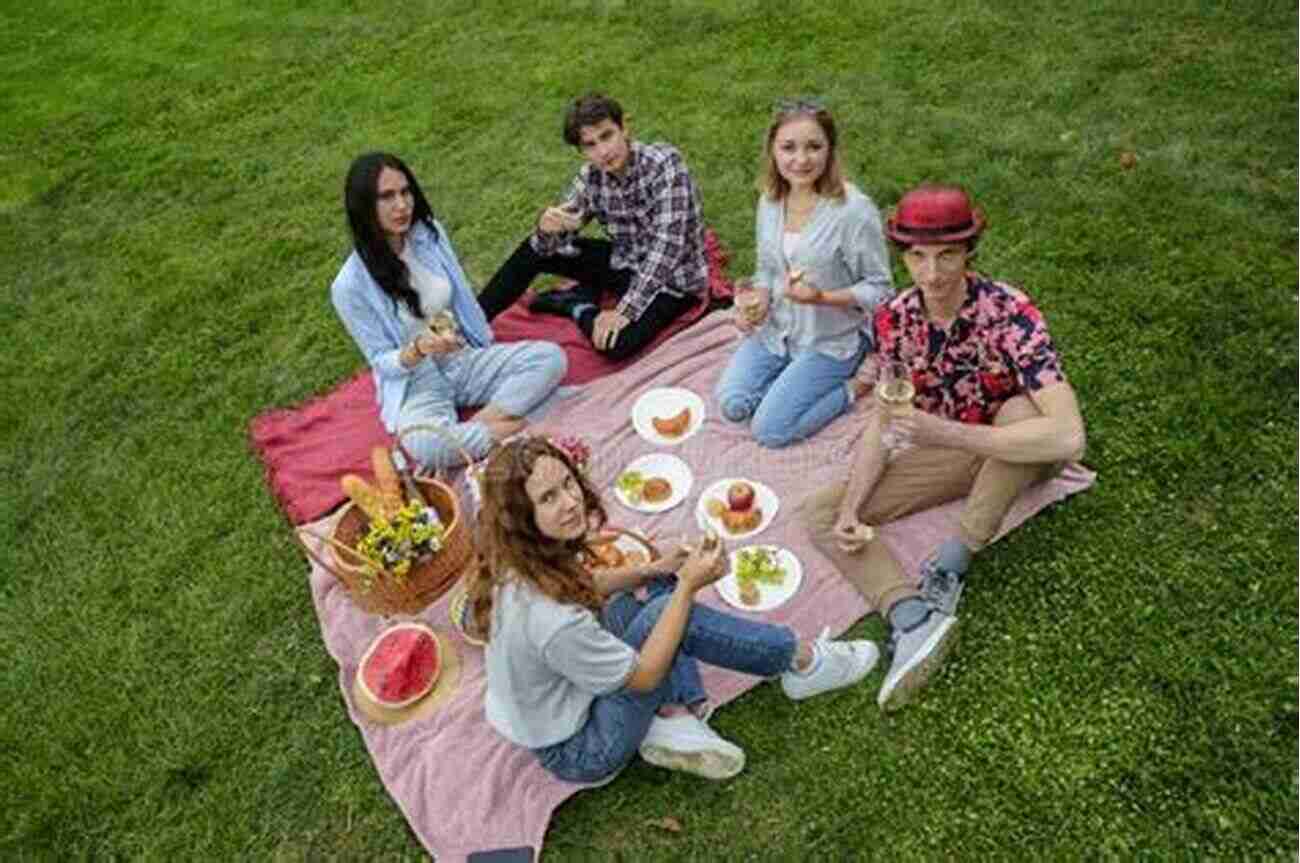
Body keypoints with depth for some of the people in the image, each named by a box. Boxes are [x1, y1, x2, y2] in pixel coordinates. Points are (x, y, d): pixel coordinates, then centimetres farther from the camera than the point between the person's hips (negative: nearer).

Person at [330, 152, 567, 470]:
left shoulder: (430, 232, -4)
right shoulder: (350, 285, -17)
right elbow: (382, 362, -10)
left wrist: (487, 352, 8)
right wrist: (418, 349, -31)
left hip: (467, 360, 5)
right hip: (415, 384, -5)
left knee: (550, 357, -17)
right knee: (424, 445, -38)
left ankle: (480, 424, -21)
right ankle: (499, 430, -15)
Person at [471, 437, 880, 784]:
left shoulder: (525, 559, -14)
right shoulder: (549, 619, -38)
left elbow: (584, 586, 9)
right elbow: (643, 676, -23)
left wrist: (655, 569, -6)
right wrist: (688, 585, -20)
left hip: (560, 693, 8)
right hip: (577, 751, -8)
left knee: (663, 587, 4)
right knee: (668, 611, -18)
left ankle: (674, 721, -4)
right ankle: (802, 660, 2)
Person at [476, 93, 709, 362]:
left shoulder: (664, 163, -24)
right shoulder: (591, 177, -8)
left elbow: (667, 245, -31)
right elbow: (549, 248, -6)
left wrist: (626, 311, -35)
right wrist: (547, 227, -31)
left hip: (673, 277, -5)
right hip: (626, 262, 6)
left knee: (615, 343, -32)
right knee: (533, 250, 0)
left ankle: (578, 307, -2)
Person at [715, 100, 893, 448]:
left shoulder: (855, 210, -23)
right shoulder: (770, 200, -3)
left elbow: (879, 289, -15)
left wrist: (822, 297, -30)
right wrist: (757, 299, -11)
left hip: (830, 340, -6)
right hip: (775, 329, 6)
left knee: (769, 430, -11)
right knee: (732, 405, -5)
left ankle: (852, 386, 7)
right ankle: (802, 379, 14)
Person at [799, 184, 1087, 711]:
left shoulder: (1010, 314, -27)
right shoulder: (894, 318, -12)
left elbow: (1068, 436, -38)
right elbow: (882, 422, -6)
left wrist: (947, 432, -42)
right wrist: (851, 509, -19)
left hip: (1019, 451, -4)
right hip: (945, 449, 4)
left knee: (1021, 407, -39)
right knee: (819, 514, -11)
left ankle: (950, 565, -24)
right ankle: (912, 617, -35)